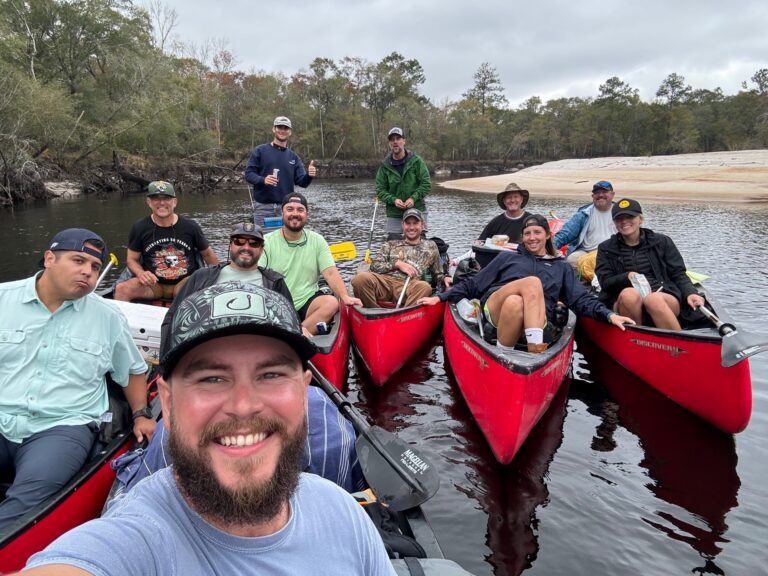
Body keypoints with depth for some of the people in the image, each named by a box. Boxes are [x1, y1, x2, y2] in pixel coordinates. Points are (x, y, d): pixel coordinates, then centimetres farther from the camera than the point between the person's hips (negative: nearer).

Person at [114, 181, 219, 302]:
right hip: (153, 284, 1)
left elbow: (208, 254, 10)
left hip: (184, 282, -1)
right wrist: (141, 274, -15)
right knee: (121, 289, -27)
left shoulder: (190, 227, -2)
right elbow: (132, 259, 6)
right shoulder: (139, 228, -1)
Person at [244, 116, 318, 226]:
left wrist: (309, 175, -18)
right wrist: (263, 180, -23)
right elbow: (248, 174, -3)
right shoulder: (260, 151, 2)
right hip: (263, 207, -3)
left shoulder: (293, 157, 11)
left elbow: (302, 182, 4)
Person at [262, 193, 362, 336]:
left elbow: (330, 273, -1)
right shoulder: (267, 242, 2)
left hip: (308, 302, 3)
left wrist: (345, 297, -20)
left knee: (331, 303, -28)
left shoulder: (317, 240, 9)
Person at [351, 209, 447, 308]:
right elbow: (374, 266, 15)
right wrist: (397, 264, 1)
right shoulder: (391, 245, 27)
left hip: (410, 287, -1)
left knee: (424, 287, -39)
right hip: (385, 281, 1)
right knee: (361, 278, -33)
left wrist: (445, 279, 5)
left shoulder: (430, 246, 28)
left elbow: (438, 275, 29)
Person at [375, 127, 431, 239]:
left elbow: (426, 184, -3)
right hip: (394, 213, 2)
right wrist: (393, 200, -15)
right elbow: (380, 190, 2)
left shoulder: (416, 160, -2)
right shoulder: (385, 165, 3)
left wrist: (413, 198, -16)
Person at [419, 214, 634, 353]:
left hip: (533, 317, 0)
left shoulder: (561, 267, 28)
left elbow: (582, 299, 17)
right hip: (494, 307, 0)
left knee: (515, 303, -38)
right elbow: (474, 284, 24)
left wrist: (608, 314, -1)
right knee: (533, 282, -33)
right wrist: (441, 297, 16)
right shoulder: (507, 257, 27)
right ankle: (535, 351, -39)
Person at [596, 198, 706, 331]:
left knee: (653, 299, -35)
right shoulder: (606, 249, 14)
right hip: (624, 304, 0)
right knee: (628, 294, -35)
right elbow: (605, 283, 4)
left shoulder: (661, 242, 16)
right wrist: (626, 277, -16)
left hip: (664, 299, 0)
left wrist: (690, 293, -8)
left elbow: (678, 274, 12)